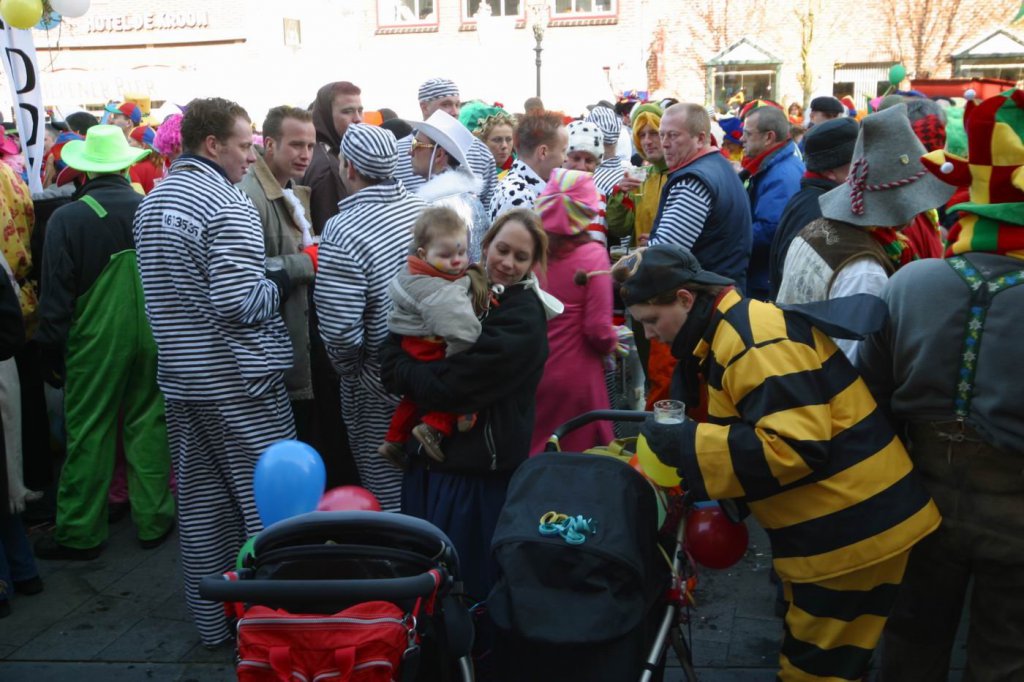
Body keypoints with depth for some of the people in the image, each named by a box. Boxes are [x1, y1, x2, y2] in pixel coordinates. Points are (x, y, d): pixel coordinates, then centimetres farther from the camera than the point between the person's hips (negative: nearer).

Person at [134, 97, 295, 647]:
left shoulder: (151, 201, 10)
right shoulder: (228, 206, -17)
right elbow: (241, 303, -23)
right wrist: (284, 279, -6)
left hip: (181, 378, 8)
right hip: (239, 381, -8)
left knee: (201, 504, 14)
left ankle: (212, 622, 26)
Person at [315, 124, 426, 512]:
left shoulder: (343, 233, -24)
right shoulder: (420, 208, -4)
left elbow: (340, 329, -26)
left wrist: (348, 367, -6)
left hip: (379, 385, -6)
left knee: (387, 497, 10)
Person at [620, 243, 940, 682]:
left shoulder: (755, 340, -24)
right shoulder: (727, 333, 10)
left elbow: (795, 446, -31)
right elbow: (741, 429, 18)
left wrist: (687, 445, -27)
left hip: (852, 529, -10)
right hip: (828, 527, 10)